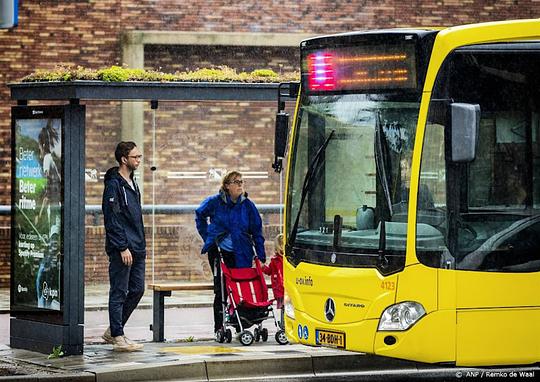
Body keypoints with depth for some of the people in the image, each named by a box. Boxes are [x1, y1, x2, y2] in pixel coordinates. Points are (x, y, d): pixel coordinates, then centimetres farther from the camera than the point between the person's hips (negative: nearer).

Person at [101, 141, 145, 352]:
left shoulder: (132, 184, 17)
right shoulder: (114, 184, -12)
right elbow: (111, 219, -17)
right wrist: (123, 247, -20)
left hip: (136, 249, 9)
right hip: (122, 249, -9)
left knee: (137, 290, 11)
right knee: (119, 293, -3)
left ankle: (113, 331, 20)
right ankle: (118, 337, 1)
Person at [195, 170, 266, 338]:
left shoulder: (247, 205, 1)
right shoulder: (215, 202, -2)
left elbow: (257, 232, 4)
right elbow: (200, 215, 17)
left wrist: (261, 257, 0)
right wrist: (207, 237, 9)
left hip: (241, 254, 1)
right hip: (218, 251, -1)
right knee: (220, 289, -1)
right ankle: (219, 327, 6)